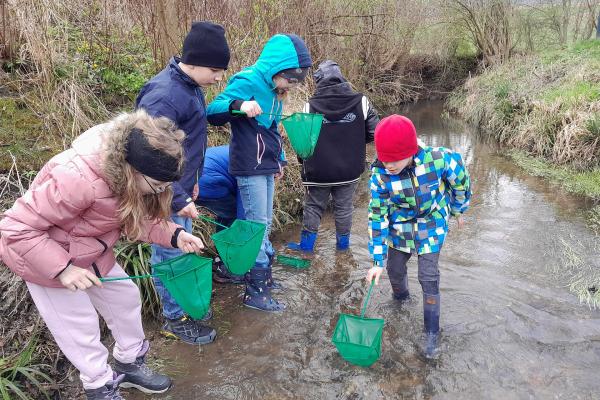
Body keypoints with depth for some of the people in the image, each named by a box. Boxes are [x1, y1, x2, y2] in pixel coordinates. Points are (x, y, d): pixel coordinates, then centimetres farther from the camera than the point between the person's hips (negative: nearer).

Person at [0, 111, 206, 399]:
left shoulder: (133, 176, -16)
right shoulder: (77, 179, -40)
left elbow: (134, 218, -3)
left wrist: (174, 236, -19)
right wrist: (62, 269, -33)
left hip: (90, 251, 7)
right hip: (45, 256, -7)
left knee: (125, 297, 13)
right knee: (80, 325, 4)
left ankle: (130, 365, 36)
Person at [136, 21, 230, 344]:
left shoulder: (189, 85, 7)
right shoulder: (164, 96, -25)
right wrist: (178, 200, -23)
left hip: (179, 187, 10)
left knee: (182, 247, 21)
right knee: (170, 256, 5)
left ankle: (184, 303, 39)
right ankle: (174, 319, 23)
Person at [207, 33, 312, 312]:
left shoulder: (274, 90, 11)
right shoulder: (247, 83, -16)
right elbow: (213, 113, -24)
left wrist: (279, 159, 26)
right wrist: (238, 105, -43)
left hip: (266, 168, 9)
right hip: (249, 169, -9)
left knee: (264, 224, 17)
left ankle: (263, 276, 32)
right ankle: (256, 292, 7)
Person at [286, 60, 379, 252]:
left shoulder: (310, 105, -12)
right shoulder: (360, 101, -8)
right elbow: (374, 132, -4)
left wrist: (305, 163, 10)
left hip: (318, 171, -1)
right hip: (349, 171, 1)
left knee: (313, 207, 15)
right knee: (344, 207, 16)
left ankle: (306, 244, 23)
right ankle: (343, 242, 28)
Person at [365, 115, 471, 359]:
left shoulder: (437, 159, -31)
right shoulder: (380, 174, -25)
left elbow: (460, 180, -8)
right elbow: (378, 215, -18)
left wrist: (458, 211, 8)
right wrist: (378, 261, -16)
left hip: (431, 224, -2)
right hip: (400, 226, 2)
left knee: (428, 277, -5)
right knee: (395, 268, 14)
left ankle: (431, 333, 13)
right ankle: (401, 296, 50)